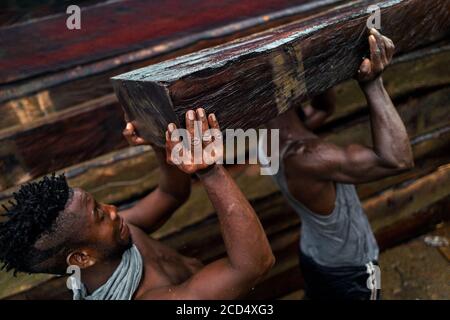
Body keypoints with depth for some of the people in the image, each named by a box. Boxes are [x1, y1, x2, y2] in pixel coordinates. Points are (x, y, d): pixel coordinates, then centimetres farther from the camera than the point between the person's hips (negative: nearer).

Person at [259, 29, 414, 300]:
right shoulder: (302, 155, -41)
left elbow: (323, 108, 3)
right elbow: (397, 160, -43)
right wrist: (373, 84, -41)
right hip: (348, 270, -6)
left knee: (318, 295, 30)